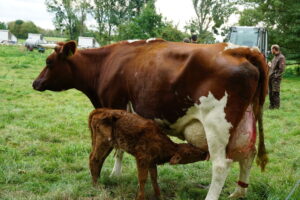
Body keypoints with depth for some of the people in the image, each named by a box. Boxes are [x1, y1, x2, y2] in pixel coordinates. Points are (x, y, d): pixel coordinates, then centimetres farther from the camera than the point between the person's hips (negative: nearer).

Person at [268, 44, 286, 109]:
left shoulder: (281, 57, -11)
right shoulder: (275, 57, 17)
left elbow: (281, 69, -16)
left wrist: (276, 76, -17)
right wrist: (270, 65, 10)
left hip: (276, 78, -9)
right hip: (271, 77, 9)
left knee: (275, 92, -7)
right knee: (270, 92, 11)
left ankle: (276, 106, -1)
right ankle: (271, 105, 20)